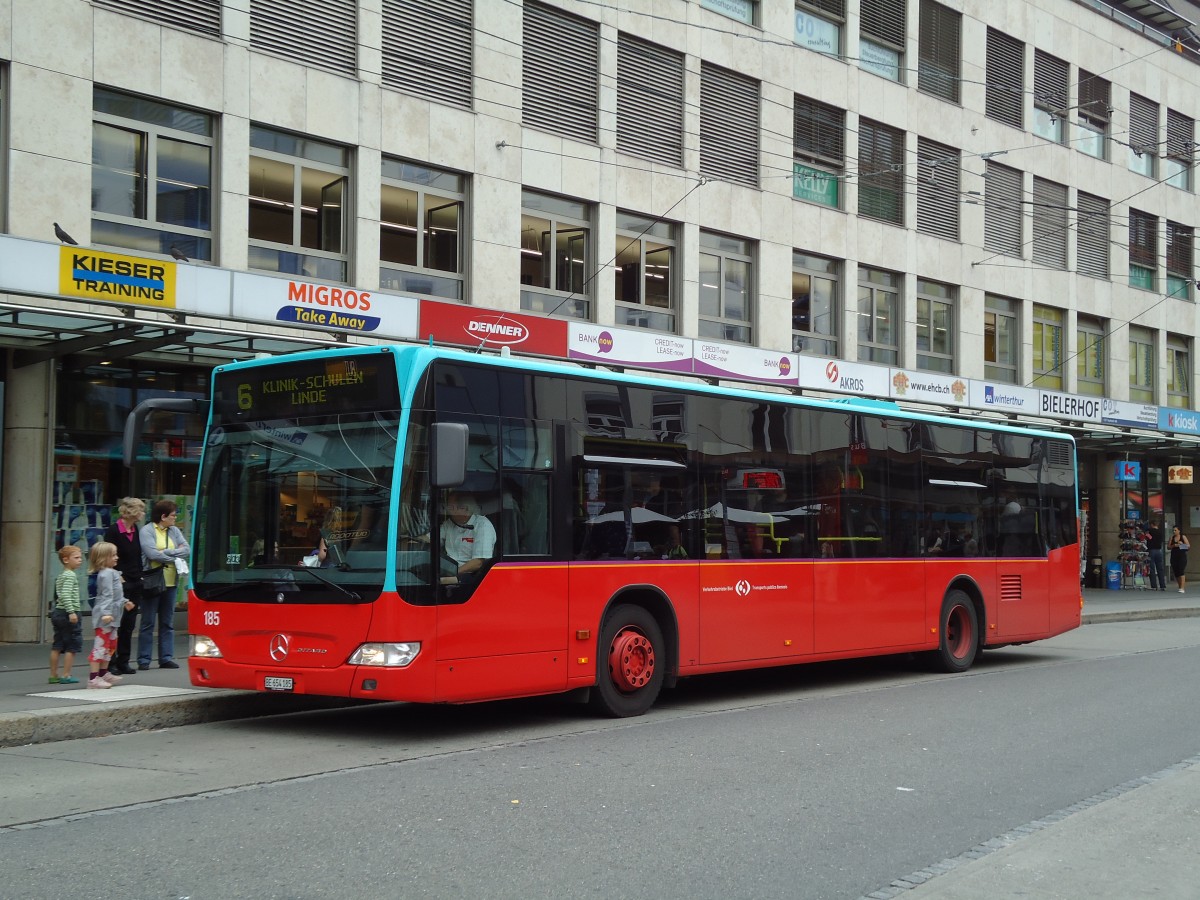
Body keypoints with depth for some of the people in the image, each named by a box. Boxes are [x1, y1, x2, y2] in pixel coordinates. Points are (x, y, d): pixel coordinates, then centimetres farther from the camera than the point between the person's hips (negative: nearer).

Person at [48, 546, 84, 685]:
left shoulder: (60, 576, 17)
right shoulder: (70, 575, -13)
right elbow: (65, 595, -23)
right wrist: (72, 612, -26)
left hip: (58, 611, 9)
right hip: (68, 613, -9)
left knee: (57, 646, 12)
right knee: (72, 646, -2)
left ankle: (53, 675, 16)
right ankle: (66, 676, -1)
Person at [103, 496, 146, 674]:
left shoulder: (134, 530, 12)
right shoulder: (113, 530, -10)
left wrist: (139, 576, 13)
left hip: (134, 584, 7)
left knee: (129, 624, 9)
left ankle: (123, 662, 15)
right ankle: (110, 662, 3)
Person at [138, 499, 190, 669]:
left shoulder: (174, 531, 11)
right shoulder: (146, 531, -6)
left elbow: (187, 550, 2)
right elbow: (152, 554, -17)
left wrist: (166, 552, -11)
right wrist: (175, 557, -8)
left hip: (170, 583, 6)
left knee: (168, 623, 9)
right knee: (148, 623, 0)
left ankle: (166, 658, 15)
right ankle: (144, 660, 5)